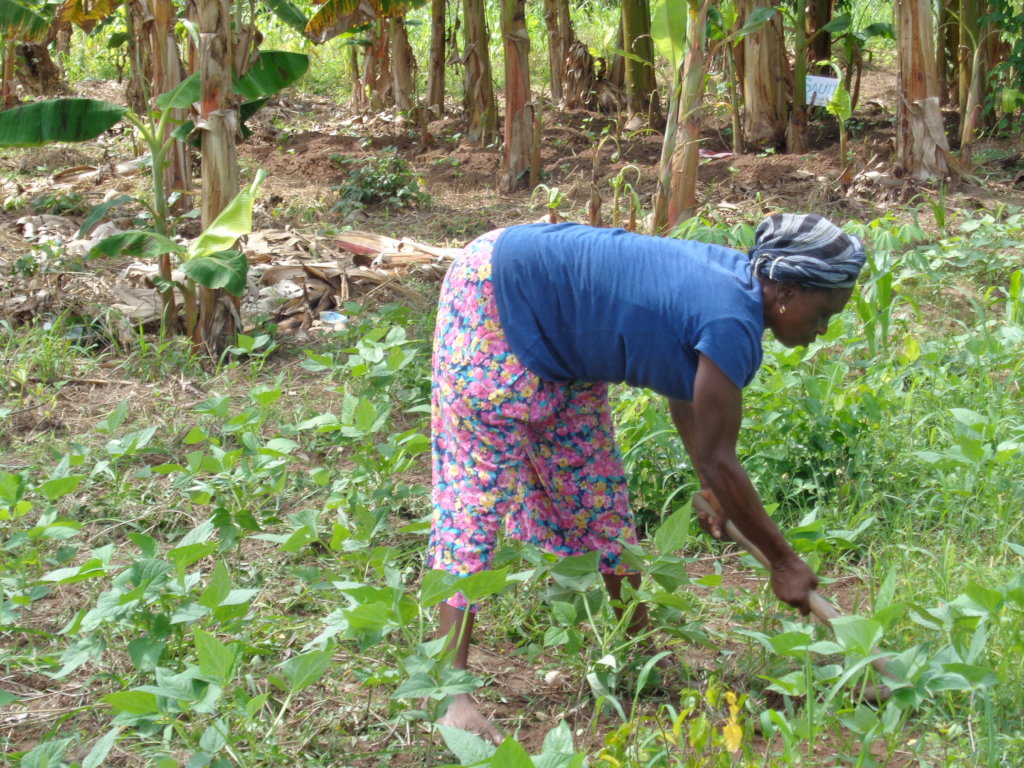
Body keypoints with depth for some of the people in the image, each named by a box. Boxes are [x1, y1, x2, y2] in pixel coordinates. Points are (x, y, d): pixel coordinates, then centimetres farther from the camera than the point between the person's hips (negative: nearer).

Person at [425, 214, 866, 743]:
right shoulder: (732, 323, -28)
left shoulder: (738, 280, 0)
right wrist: (783, 563, -13)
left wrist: (710, 484, 20)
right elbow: (717, 460, -22)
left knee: (594, 486, 14)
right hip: (496, 297, -10)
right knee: (478, 487, -12)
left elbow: (683, 381, 15)